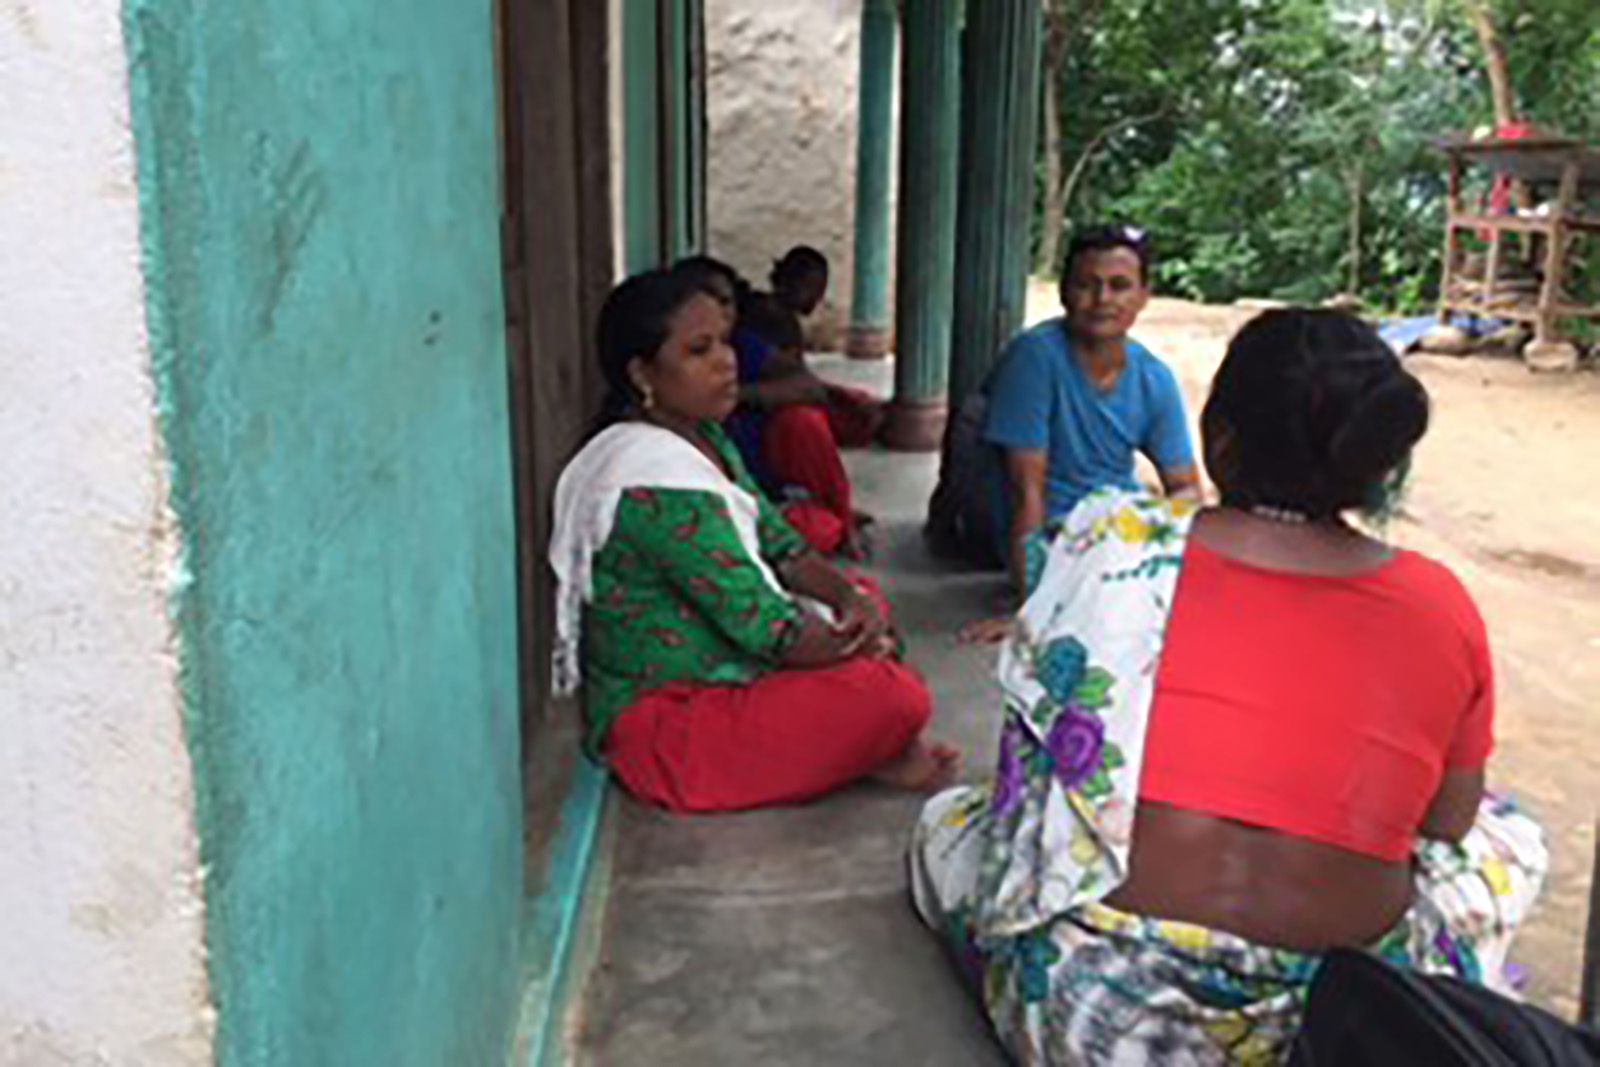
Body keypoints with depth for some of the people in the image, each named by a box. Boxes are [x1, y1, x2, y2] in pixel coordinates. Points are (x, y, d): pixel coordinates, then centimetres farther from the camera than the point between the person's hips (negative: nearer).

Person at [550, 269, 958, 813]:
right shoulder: (658, 484, -25)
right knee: (897, 696, -24)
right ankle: (879, 756, 9)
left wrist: (849, 596, -8)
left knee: (865, 596, 17)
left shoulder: (703, 439, 7)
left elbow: (779, 545, 11)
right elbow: (764, 628, -25)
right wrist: (862, 646, -9)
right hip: (665, 727, -11)